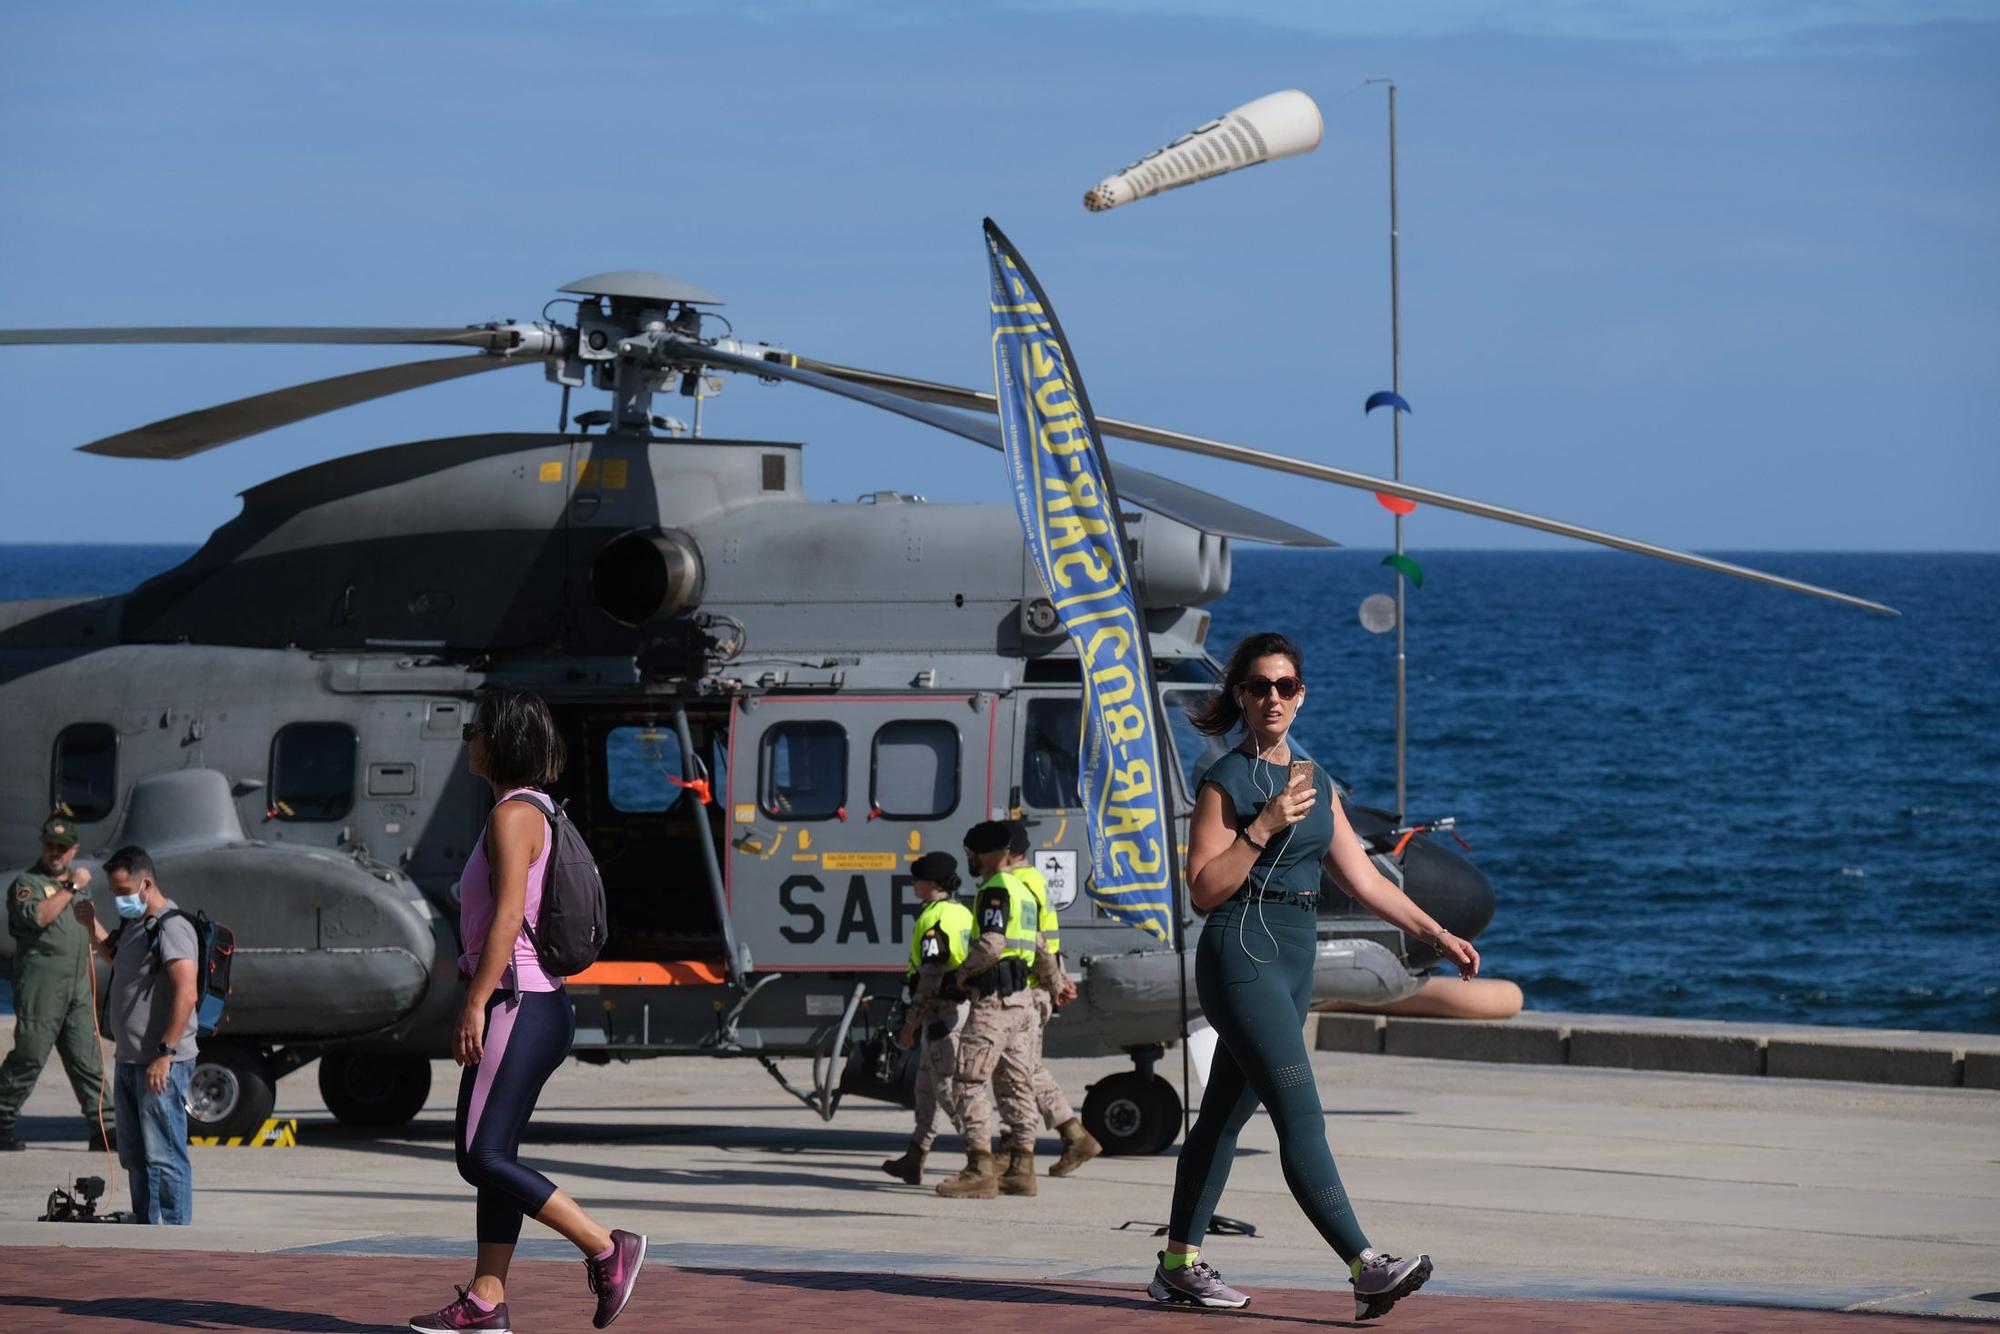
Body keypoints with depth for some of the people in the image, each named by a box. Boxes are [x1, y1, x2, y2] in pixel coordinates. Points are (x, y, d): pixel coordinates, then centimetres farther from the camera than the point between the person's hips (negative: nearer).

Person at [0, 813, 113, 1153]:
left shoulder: (78, 877, 21)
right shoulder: (27, 882, -2)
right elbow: (39, 915, -24)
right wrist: (72, 889, -18)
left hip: (77, 987, 6)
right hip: (40, 983, -6)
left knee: (87, 1057, 2)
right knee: (30, 1055, -7)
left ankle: (103, 1127, -1)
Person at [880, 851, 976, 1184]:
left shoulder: (934, 920, -16)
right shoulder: (964, 914, 13)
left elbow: (930, 979, -20)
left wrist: (911, 1024, -15)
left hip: (942, 1012, -10)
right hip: (966, 1005, 10)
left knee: (949, 1088, -7)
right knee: (928, 1085, 16)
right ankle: (914, 1159, 22)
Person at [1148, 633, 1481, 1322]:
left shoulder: (1314, 781, 14)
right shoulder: (1226, 780, -7)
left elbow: (1364, 880, 17)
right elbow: (1204, 890, -11)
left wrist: (1438, 935, 12)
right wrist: (1263, 828, -20)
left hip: (1292, 965, 8)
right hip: (1241, 959, -8)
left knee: (1225, 1115, 13)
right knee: (1301, 1117, -15)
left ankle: (1180, 1264, 20)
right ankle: (1366, 1270, -24)